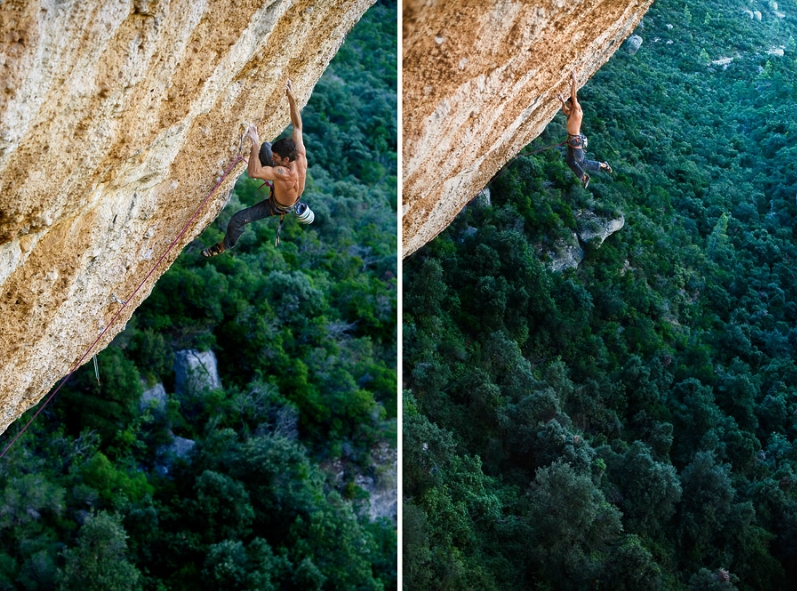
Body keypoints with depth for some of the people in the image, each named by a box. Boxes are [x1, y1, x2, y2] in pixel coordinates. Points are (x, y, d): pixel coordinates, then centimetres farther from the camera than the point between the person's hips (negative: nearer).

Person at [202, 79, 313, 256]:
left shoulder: (285, 174, -49)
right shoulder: (301, 155, -30)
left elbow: (254, 172, -55)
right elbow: (297, 126, -19)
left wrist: (255, 144, -55)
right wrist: (291, 97, -25)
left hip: (278, 206, -6)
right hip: (293, 196, 7)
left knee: (237, 220, 0)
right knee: (265, 146, 2)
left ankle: (225, 246, 31)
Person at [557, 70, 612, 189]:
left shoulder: (577, 111, -21)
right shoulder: (572, 111, 3)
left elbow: (573, 96, -32)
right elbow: (565, 112, 28)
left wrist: (574, 80, -35)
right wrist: (562, 102, 17)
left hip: (576, 140, -9)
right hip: (571, 139, 9)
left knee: (583, 163, 3)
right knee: (570, 162, 19)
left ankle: (603, 165, 21)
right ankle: (584, 177, 36)